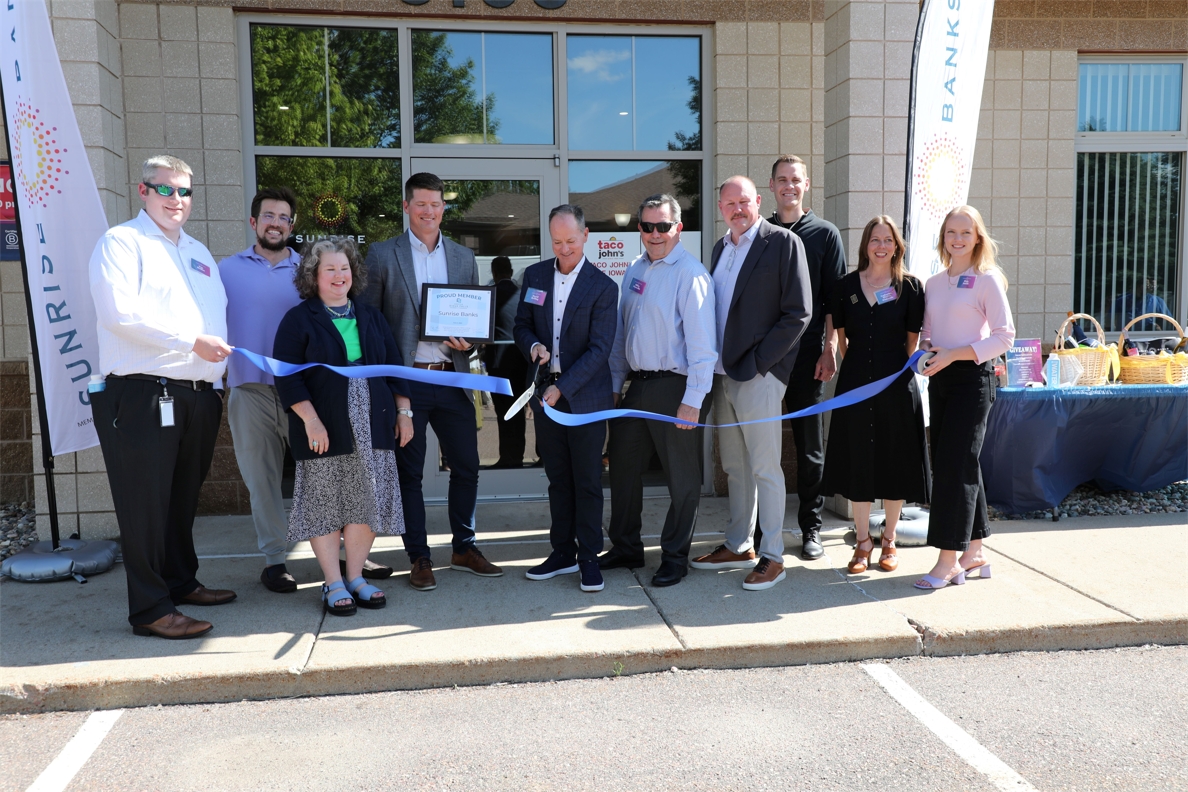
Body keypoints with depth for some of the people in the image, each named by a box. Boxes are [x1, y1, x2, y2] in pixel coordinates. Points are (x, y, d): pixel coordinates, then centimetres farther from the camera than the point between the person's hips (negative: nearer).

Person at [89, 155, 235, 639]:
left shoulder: (199, 253, 22)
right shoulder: (122, 242, -1)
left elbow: (216, 320, 21)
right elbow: (120, 312, -15)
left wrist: (216, 381, 10)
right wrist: (192, 342, -17)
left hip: (197, 395, 7)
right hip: (142, 395, -7)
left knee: (183, 499, 16)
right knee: (146, 503, -4)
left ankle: (181, 582, 30)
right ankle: (150, 609, 2)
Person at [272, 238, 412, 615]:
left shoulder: (371, 317, 15)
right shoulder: (298, 320, 1)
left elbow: (394, 366, 16)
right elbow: (287, 377, -7)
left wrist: (403, 411, 8)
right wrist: (310, 420, -16)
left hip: (372, 427, 4)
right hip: (324, 430, -4)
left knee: (367, 502, 3)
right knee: (325, 504, 0)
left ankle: (356, 577, 16)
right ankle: (333, 584, 10)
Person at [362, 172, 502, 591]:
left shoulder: (463, 257, 11)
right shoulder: (382, 254, 1)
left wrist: (468, 341, -6)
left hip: (452, 378, 3)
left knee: (466, 466, 8)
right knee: (409, 472, 5)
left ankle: (464, 548, 25)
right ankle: (419, 558, 18)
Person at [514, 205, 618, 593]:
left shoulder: (602, 287, -8)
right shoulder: (535, 276, 6)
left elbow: (599, 349, -12)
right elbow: (521, 325, 13)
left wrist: (563, 387, -19)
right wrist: (532, 346, -11)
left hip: (585, 395, -4)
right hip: (546, 393, 4)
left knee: (587, 480, 4)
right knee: (558, 478, 13)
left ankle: (589, 557, 15)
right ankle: (563, 552, 24)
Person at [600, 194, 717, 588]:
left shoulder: (690, 273, -12)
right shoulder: (635, 270, 11)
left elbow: (701, 342, -17)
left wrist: (692, 401, -21)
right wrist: (615, 384, 14)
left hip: (675, 387, -7)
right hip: (638, 384, 8)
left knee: (682, 478, 6)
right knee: (623, 466, 16)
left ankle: (675, 557, 22)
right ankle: (625, 548, 32)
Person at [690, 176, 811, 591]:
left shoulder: (783, 242, -6)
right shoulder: (721, 247, 16)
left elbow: (798, 313, -11)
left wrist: (756, 362, -14)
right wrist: (713, 362, 7)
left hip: (759, 374, -7)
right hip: (722, 374, 7)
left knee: (765, 467, -2)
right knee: (735, 467, 14)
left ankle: (772, 557, 8)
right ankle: (738, 546, 25)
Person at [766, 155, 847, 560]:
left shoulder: (825, 234, 5)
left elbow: (835, 298, 2)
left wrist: (829, 349, -7)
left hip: (807, 354, -1)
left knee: (809, 445, 6)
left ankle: (811, 527, 16)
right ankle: (760, 526, 15)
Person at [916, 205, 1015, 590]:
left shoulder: (987, 279, -5)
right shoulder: (933, 283, 13)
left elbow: (1004, 336, -9)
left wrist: (954, 354, -17)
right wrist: (926, 350, -3)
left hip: (972, 377, -6)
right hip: (940, 379, 6)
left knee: (955, 464, -9)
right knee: (955, 463, 9)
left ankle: (949, 560, -4)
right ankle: (973, 554, 20)